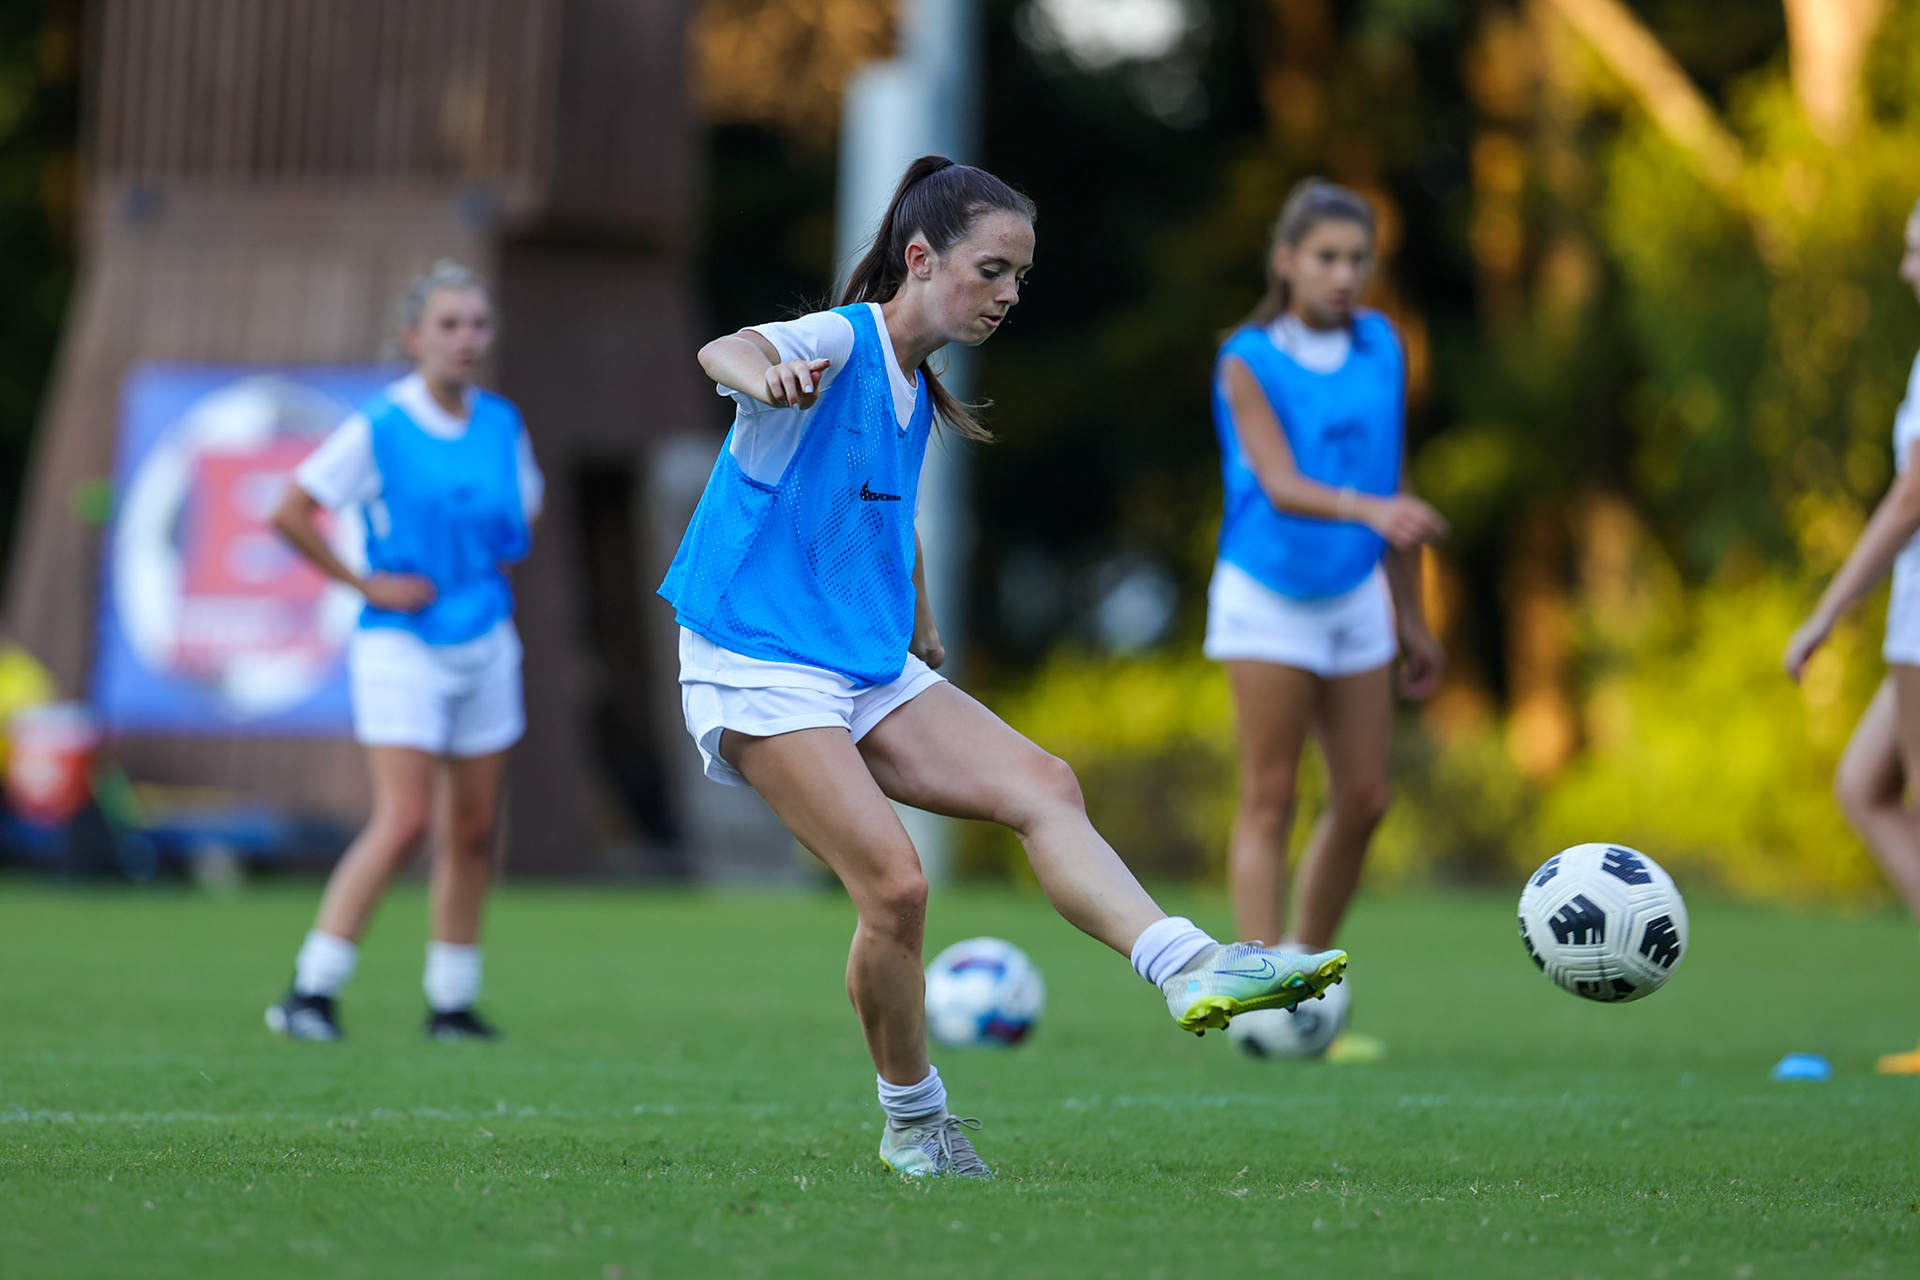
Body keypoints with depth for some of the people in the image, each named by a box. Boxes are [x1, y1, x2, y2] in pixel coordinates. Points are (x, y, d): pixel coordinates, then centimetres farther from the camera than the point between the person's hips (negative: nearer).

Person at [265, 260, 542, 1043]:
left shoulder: (502, 425, 6)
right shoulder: (379, 428, -11)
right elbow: (290, 514, -11)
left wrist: (501, 563, 9)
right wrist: (365, 584, -11)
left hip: (485, 644, 6)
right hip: (402, 647, -6)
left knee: (475, 826, 6)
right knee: (404, 819, -15)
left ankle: (452, 1002, 15)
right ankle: (311, 992, -11)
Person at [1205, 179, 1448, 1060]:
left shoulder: (1381, 349, 3)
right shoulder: (1249, 361, -12)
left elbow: (1392, 483, 11)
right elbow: (1282, 485, -25)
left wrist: (1411, 618, 13)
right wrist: (1369, 509, -44)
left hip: (1355, 593, 5)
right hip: (1267, 595, -5)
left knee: (1363, 798, 4)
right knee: (1270, 797, -6)